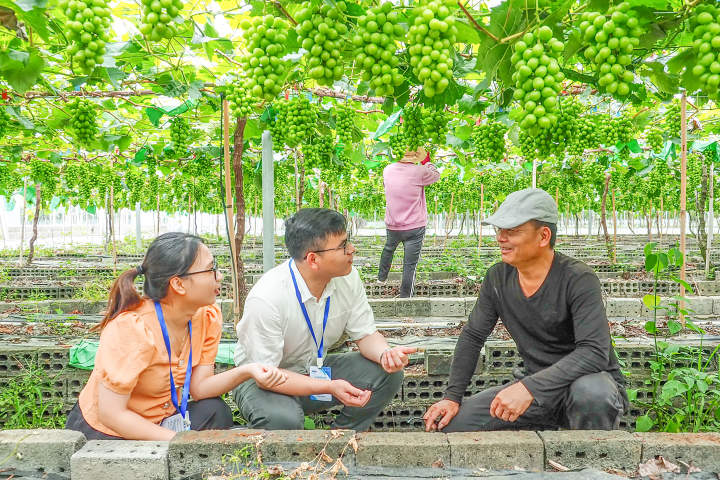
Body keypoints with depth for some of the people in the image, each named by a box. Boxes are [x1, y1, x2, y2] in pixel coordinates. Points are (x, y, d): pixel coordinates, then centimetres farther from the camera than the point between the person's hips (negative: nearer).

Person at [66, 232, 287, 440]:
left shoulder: (208, 318, -9)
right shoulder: (132, 328, -31)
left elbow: (199, 387, -11)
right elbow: (111, 414, -27)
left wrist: (246, 371, -29)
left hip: (161, 421, 6)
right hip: (107, 433, -6)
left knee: (214, 410, -21)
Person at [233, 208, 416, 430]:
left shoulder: (348, 278, -12)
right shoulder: (266, 298, -31)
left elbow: (365, 334, -3)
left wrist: (386, 354, -27)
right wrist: (330, 387, -36)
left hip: (316, 370, 6)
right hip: (261, 379, -5)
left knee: (388, 374, -13)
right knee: (283, 420, -38)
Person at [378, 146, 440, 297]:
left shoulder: (387, 170, -5)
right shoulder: (419, 172, -17)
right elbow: (436, 175, 1)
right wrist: (426, 161, 16)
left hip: (392, 225, 5)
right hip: (414, 227, -4)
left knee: (388, 249, 32)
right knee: (410, 265, 4)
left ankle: (381, 277, 50)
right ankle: (405, 297, 11)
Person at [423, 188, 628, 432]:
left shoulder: (578, 279, -20)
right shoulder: (498, 277, -3)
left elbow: (595, 352, -30)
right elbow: (472, 336, 6)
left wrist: (529, 387, -38)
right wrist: (452, 396, -2)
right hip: (535, 386, 5)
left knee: (590, 391, -40)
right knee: (452, 422, -8)